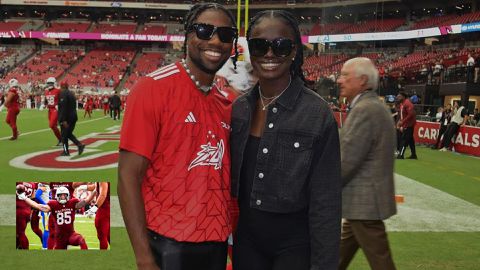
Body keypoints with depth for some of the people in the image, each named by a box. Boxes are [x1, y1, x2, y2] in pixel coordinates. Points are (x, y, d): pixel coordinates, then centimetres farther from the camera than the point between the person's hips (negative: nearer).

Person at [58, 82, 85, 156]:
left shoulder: (63, 93, -13)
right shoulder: (72, 94, 13)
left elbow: (63, 108, -20)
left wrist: (64, 120, -21)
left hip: (66, 118, -8)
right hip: (73, 117, 8)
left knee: (64, 135, 3)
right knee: (69, 134, 17)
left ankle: (66, 151, 8)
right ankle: (80, 145, 0)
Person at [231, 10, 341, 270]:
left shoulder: (317, 113, -15)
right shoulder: (238, 108, 0)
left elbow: (326, 201, -13)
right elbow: (231, 177, 8)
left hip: (295, 241, -4)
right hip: (246, 237, 4)